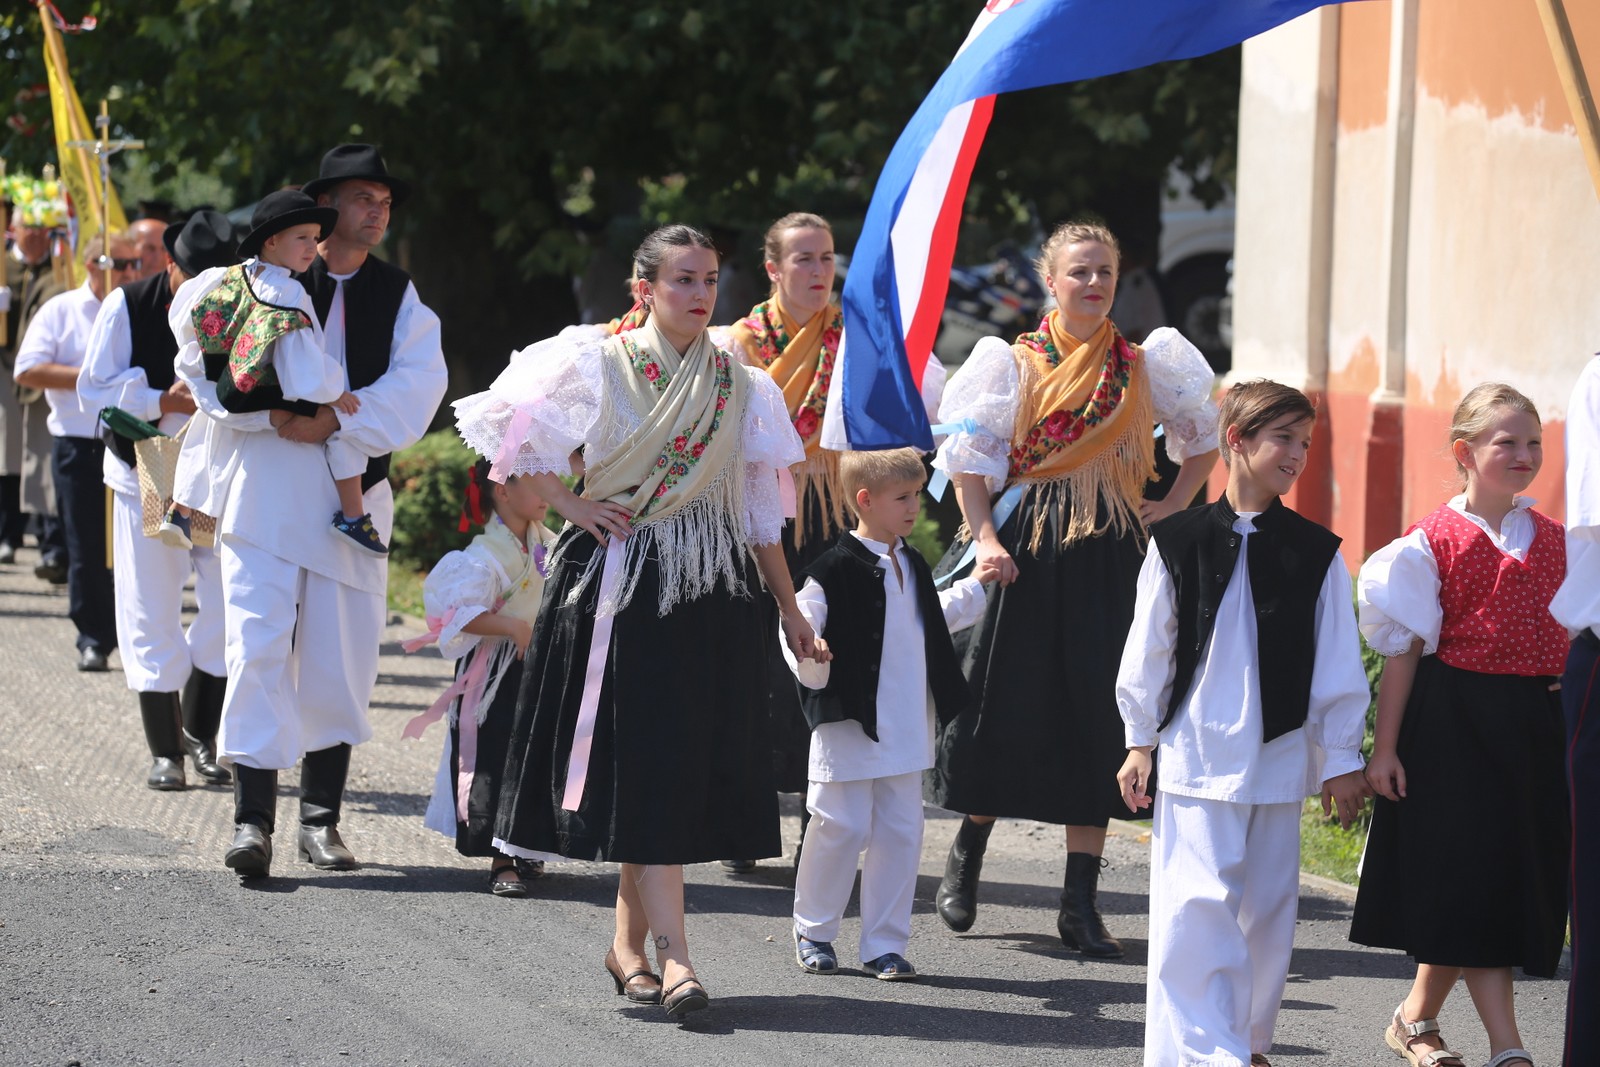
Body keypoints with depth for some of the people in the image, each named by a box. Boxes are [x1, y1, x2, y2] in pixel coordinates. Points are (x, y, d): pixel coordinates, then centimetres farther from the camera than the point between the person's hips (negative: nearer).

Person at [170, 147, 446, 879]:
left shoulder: (397, 297, 10)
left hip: (352, 490, 3)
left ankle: (321, 819, 14)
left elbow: (416, 383, -3)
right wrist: (271, 414, -13)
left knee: (339, 657, 4)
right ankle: (253, 818, -11)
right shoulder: (263, 276, 2)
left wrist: (338, 421, -17)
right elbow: (202, 356, -2)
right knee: (258, 644, -11)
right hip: (262, 486, -3)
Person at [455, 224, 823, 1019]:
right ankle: (673, 958, -16)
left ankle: (629, 943, 15)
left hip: (711, 593, 4)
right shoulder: (599, 368, 0)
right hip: (621, 583, -4)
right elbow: (518, 434, 3)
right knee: (647, 764, -10)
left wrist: (789, 608, 14)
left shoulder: (740, 386, 11)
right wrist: (573, 507, -4)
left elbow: (761, 509, 15)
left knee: (688, 765, 3)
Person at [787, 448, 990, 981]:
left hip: (905, 731, 7)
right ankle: (812, 932, 17)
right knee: (841, 828, -1)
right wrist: (811, 656, -35)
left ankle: (885, 944, 11)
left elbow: (932, 620, 30)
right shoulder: (835, 570, -13)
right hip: (849, 727, -7)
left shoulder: (912, 566, 13)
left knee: (901, 832, 5)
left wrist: (975, 587, 36)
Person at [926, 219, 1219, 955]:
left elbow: (1204, 439, 20)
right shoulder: (1014, 362, 4)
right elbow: (971, 454, 0)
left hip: (1107, 559, 1)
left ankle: (1081, 901, 1)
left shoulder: (1143, 368, 10)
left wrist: (1171, 507, 6)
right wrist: (983, 535, -12)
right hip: (1025, 545, -1)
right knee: (1006, 702, 2)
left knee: (1097, 714, -2)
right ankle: (967, 853, 26)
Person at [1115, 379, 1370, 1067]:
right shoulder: (1179, 541, -1)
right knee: (1198, 902, -11)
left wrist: (1342, 760, 5)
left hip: (1278, 757, 2)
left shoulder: (1317, 553, 3)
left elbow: (1338, 668, 6)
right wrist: (1140, 741, 7)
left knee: (1266, 908, 9)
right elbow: (1148, 649, 6)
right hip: (1194, 752, -2)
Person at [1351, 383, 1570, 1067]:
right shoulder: (1432, 544, -4)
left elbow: (1569, 639, 15)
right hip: (1455, 724, -5)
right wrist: (1385, 747, -7)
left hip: (1537, 725, 5)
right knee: (1476, 879, -7)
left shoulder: (1553, 542, 11)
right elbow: (1404, 650, -4)